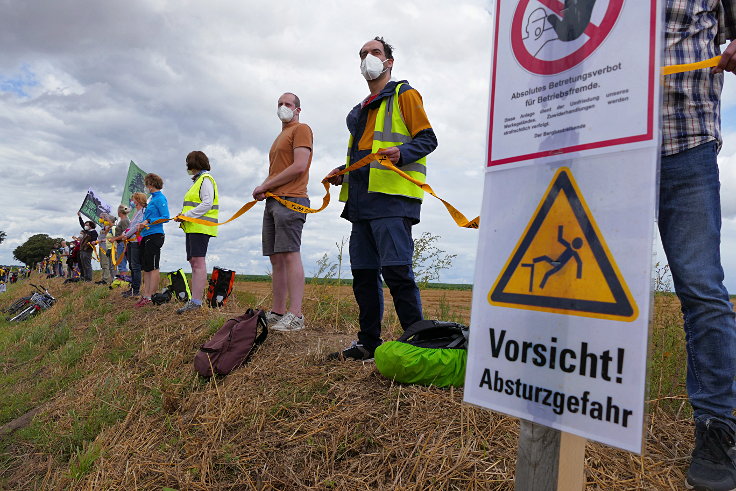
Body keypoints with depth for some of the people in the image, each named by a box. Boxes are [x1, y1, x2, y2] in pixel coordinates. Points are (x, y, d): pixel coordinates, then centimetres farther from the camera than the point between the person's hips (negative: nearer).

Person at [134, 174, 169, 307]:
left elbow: (166, 217, -16)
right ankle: (145, 295, 13)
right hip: (146, 236, 10)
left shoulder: (160, 198, -8)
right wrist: (142, 225, 10)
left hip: (154, 235, -10)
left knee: (153, 267, -7)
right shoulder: (152, 198, 21)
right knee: (146, 268, 9)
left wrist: (148, 221, -18)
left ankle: (151, 296, -4)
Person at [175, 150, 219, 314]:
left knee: (198, 261, -15)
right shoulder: (198, 181, 26)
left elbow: (207, 204, -16)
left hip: (201, 227, -10)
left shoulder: (205, 180, -5)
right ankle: (195, 299, 8)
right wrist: (184, 215, 10)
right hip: (193, 227, 10)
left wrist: (187, 215, -15)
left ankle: (196, 301, -18)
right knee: (194, 262, 7)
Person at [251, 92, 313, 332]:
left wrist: (265, 185, -8)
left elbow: (299, 166, -12)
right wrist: (263, 189, 7)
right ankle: (277, 312, 8)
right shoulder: (280, 137, 29)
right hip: (273, 202, 9)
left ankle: (295, 315, -16)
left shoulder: (301, 130, 1)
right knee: (276, 258, 5)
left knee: (290, 255, -15)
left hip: (290, 200, -9)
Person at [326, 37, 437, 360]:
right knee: (363, 273, 7)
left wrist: (401, 152, -22)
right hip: (362, 199, 8)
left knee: (396, 271, -14)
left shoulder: (404, 94, 7)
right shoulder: (361, 109, 28)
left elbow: (427, 139, -3)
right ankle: (368, 343, 16)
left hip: (392, 198, -8)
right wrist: (343, 173, 17)